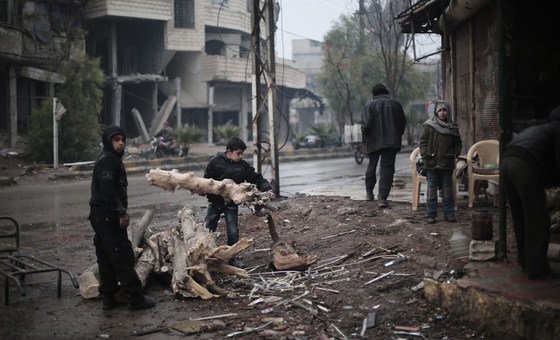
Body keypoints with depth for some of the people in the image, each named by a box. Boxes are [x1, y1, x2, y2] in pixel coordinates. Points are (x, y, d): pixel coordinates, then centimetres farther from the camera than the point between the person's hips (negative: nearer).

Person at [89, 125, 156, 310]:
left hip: (100, 216, 11)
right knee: (123, 256, -7)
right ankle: (135, 297, -3)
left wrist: (121, 212, 20)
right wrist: (122, 213, -21)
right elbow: (109, 190, -23)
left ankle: (108, 297, 18)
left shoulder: (112, 159, 19)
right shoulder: (108, 160, -14)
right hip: (108, 217, -11)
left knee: (106, 258, 12)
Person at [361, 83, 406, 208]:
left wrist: (366, 141, 1)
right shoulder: (395, 104, 4)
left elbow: (365, 124, -12)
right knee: (387, 168, -1)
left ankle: (369, 192, 29)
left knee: (372, 166, 18)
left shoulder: (370, 105, -4)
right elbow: (403, 123, 8)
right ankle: (382, 197, -10)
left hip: (374, 141, 0)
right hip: (391, 142, 0)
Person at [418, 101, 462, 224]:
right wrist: (425, 154, -8)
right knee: (432, 189, 2)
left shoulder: (453, 127, 8)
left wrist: (455, 154, 3)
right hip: (432, 164, -2)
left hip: (447, 164, 2)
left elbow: (458, 143, 17)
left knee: (447, 190, 6)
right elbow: (422, 142, 3)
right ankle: (431, 215, 6)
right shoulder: (429, 126, 1)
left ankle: (449, 214, 13)